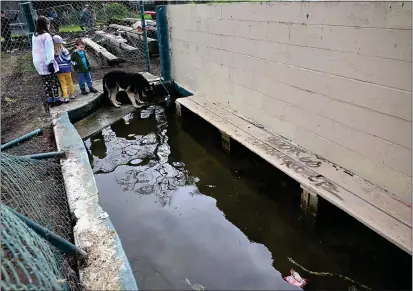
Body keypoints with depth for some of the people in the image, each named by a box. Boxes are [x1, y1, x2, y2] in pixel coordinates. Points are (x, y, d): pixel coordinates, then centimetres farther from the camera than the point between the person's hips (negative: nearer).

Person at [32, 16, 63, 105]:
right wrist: (50, 63, -18)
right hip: (46, 63, -7)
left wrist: (36, 59, 23)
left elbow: (34, 50, 15)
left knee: (46, 82, 12)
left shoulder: (34, 36, 9)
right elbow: (49, 51, -18)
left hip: (38, 63, 7)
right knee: (54, 81, 2)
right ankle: (56, 99, 5)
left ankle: (50, 99, 17)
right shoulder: (46, 36, -14)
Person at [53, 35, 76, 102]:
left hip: (59, 71, 1)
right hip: (67, 69, -1)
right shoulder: (64, 50, -14)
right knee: (69, 82, 17)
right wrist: (70, 65, 11)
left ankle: (65, 97, 4)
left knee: (63, 84, 8)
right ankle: (72, 94, 28)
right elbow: (68, 60, -8)